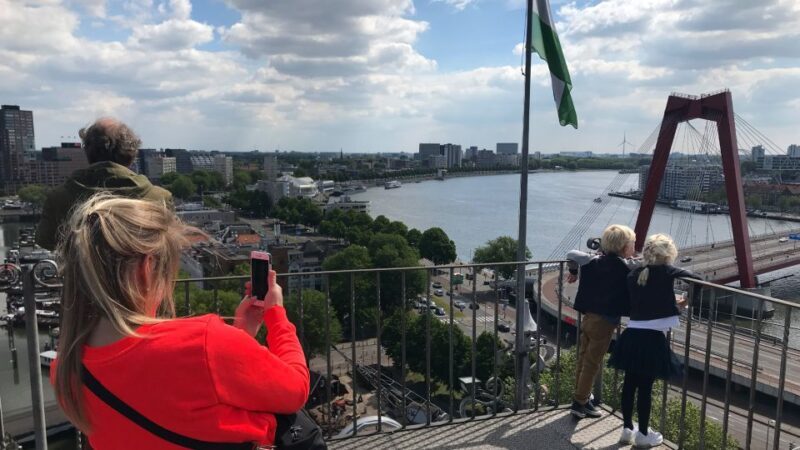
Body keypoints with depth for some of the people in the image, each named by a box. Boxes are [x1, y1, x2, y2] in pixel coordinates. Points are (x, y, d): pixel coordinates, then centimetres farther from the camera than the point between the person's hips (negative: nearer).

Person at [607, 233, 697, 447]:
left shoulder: (634, 274, 8)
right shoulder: (666, 272, -7)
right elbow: (697, 280, -10)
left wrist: (673, 302, 24)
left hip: (632, 335, 5)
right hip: (651, 338, -5)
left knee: (630, 383, 14)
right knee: (645, 387, 5)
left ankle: (628, 429, 26)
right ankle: (643, 434, 17)